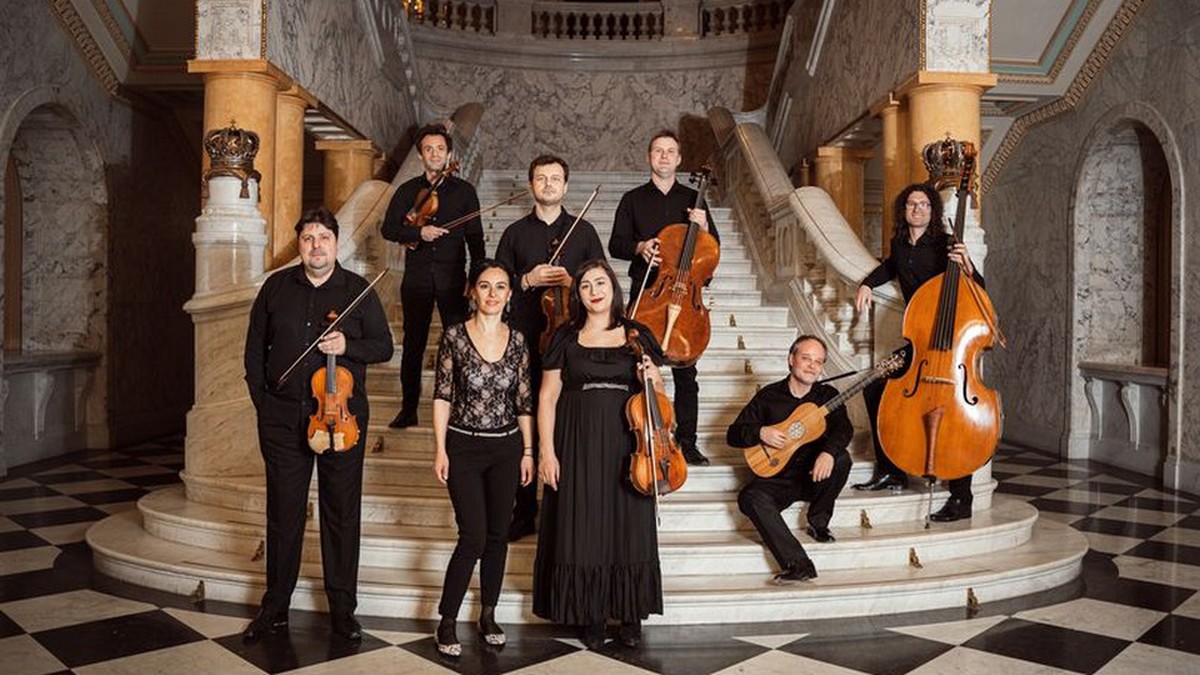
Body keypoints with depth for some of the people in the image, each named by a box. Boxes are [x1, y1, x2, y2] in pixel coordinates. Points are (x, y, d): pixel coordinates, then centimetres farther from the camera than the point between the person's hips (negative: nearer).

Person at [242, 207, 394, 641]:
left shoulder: (358, 290, 3)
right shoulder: (276, 287, 7)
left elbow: (384, 346, 4)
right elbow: (255, 348, 12)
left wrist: (348, 345, -14)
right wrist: (262, 401, 5)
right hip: (283, 418, 1)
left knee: (342, 514, 5)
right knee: (283, 513, 9)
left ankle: (343, 609, 17)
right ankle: (275, 608, 23)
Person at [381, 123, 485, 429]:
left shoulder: (463, 190, 6)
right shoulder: (408, 191, 10)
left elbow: (475, 237, 6)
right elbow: (388, 229, 3)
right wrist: (419, 233, -14)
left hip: (452, 278, -1)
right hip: (416, 277, 2)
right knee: (413, 344, 7)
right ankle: (408, 409, 16)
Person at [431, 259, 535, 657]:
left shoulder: (517, 340, 2)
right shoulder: (454, 337, -6)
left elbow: (524, 400, 6)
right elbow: (442, 395, -4)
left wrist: (528, 451, 4)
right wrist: (440, 449, -8)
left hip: (506, 448, 3)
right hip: (463, 447, -3)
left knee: (498, 534, 9)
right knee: (473, 536, -7)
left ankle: (488, 615, 25)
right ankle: (447, 621, 9)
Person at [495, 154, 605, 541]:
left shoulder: (584, 232, 10)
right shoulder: (515, 233, 10)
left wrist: (571, 281, -11)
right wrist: (527, 280, -10)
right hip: (526, 342, 1)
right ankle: (525, 513, 14)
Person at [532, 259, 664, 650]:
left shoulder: (637, 335, 6)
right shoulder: (566, 338, 4)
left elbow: (657, 394, 12)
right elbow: (548, 398, 2)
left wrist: (650, 379, -12)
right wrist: (547, 452, -6)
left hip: (626, 445, 1)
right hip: (579, 445, 0)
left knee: (629, 528, 3)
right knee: (582, 529, 2)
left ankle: (631, 615, 18)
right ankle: (590, 616, 16)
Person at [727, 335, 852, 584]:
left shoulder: (827, 395, 4)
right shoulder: (769, 396, 2)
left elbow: (844, 428, -15)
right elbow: (733, 434, 3)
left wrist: (829, 452, -37)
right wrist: (760, 433, -18)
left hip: (815, 477, 1)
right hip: (778, 479, -1)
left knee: (842, 459, -30)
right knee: (750, 498, -31)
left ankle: (818, 521, -6)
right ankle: (798, 564, -38)